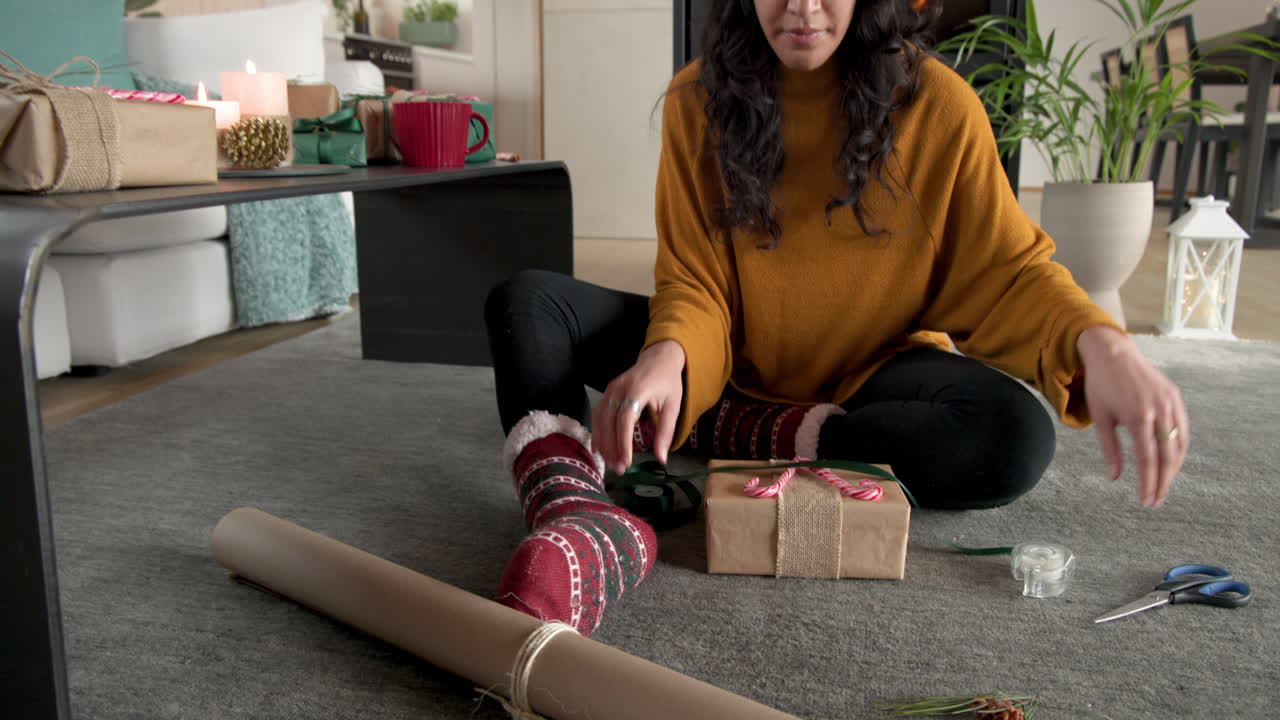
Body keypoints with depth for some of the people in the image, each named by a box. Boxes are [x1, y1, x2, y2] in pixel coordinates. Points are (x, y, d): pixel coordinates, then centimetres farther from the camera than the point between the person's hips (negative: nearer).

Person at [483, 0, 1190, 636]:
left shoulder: (935, 101, -11)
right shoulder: (699, 100, -7)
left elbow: (1009, 265, -9)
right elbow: (694, 284, -10)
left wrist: (1100, 343, -31)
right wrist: (669, 355, -34)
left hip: (871, 371, -1)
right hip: (734, 363, 1)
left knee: (1016, 437, -33)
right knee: (528, 302, -15)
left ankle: (721, 429, -21)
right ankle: (580, 521, -41)